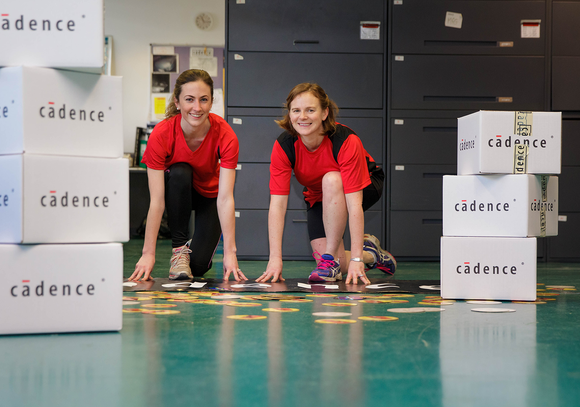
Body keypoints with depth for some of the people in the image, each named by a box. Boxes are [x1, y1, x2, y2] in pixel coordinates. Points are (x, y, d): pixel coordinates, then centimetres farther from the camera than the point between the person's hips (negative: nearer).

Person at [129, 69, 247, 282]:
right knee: (179, 173, -35)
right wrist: (148, 254, -37)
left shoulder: (225, 135, -30)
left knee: (199, 265, -17)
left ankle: (196, 247, 21)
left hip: (209, 194, 0)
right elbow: (156, 201, -32)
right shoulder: (161, 135, -30)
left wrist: (229, 253, -39)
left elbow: (225, 198, -33)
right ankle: (179, 248, -19)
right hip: (177, 190, 0)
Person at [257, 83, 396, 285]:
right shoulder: (283, 146, -25)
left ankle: (331, 259, -23)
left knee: (331, 180, -37)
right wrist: (275, 258, -36)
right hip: (317, 196, 4)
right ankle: (371, 253, 20)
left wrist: (356, 259, -44)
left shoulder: (346, 141, -35)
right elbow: (277, 204, -28)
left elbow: (354, 204, -39)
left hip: (366, 186, -3)